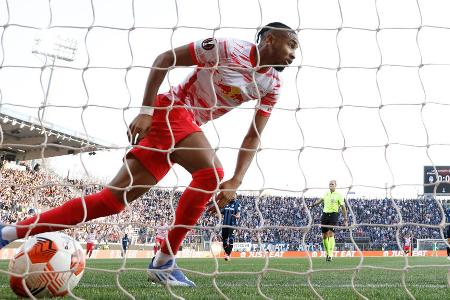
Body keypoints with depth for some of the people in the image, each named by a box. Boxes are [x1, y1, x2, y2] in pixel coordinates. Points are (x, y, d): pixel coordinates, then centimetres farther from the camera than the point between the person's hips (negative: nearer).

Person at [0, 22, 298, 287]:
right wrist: (146, 111, -16)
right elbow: (164, 59, -10)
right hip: (171, 110, -7)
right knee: (211, 173, -30)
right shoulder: (227, 48, -14)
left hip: (187, 126, 7)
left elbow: (254, 136, 7)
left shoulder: (272, 85, 5)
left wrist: (236, 181, -7)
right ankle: (164, 261, -19)